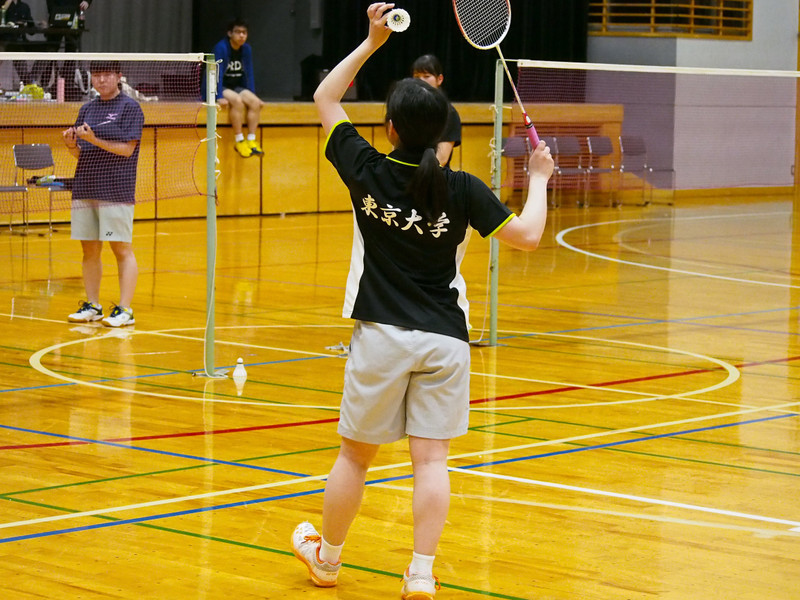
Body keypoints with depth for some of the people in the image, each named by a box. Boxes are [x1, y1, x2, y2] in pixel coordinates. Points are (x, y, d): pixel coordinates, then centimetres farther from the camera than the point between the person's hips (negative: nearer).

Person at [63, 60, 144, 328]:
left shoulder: (130, 107, -3)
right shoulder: (87, 109, 15)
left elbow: (127, 149, -11)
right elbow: (79, 153, 17)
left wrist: (94, 140, -20)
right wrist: (71, 144, -5)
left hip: (116, 192, -6)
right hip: (84, 189, 6)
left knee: (122, 249, -4)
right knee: (89, 249, 9)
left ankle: (125, 309, -3)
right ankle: (92, 306, 17)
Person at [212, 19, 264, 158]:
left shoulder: (246, 49, 4)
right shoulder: (221, 48, -15)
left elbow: (249, 74, 10)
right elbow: (217, 72, -21)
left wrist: (252, 95, 4)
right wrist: (219, 97, -30)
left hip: (236, 87, 6)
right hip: (221, 87, -6)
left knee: (254, 102, -22)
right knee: (237, 100, -34)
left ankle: (251, 140, -20)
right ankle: (239, 141, -29)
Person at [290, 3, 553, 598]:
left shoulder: (367, 170, -5)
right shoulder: (462, 190, -7)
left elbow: (325, 98, 8)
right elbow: (527, 235, -1)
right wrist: (539, 180, 13)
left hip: (381, 337, 0)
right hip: (445, 339, 0)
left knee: (356, 454, 12)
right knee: (431, 458, 1)